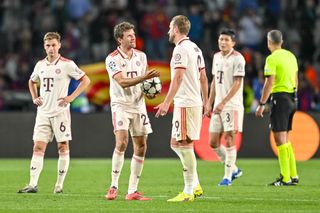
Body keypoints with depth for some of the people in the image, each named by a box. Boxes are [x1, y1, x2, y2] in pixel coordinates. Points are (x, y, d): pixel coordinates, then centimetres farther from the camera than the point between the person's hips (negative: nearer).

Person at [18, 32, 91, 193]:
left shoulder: (67, 64, -5)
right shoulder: (40, 65, 10)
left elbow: (85, 80, -3)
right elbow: (32, 81, 29)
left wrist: (71, 97, -10)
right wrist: (34, 98, 13)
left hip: (60, 112, -4)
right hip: (43, 112, 4)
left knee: (63, 147, 0)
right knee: (38, 147, -4)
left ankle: (60, 185, 8)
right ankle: (33, 185, -8)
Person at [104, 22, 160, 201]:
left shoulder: (141, 56, 9)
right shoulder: (112, 59, -9)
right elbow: (122, 82, -20)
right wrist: (144, 77, -27)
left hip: (138, 104, 6)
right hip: (121, 105, -6)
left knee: (141, 147, 2)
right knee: (122, 142, -21)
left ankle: (132, 191, 9)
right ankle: (114, 187, -12)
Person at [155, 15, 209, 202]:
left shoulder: (181, 49, -12)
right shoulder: (195, 48, 16)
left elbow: (178, 78, -21)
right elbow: (203, 78, 19)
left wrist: (167, 102, -23)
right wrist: (205, 103, 24)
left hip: (185, 103, -10)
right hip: (195, 102, 10)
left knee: (184, 145, -7)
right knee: (176, 144, 15)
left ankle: (188, 192, -6)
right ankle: (195, 185, 13)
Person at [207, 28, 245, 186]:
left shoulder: (237, 59, -10)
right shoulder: (216, 57, 13)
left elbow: (237, 84, -16)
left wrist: (223, 102, -22)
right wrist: (209, 102, 15)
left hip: (232, 105, -7)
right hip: (218, 106, 8)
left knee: (229, 139, -7)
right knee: (213, 142, 5)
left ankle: (228, 176, 2)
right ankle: (234, 169, 21)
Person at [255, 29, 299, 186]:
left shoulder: (272, 58, -11)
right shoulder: (291, 56, 12)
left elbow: (269, 83, -16)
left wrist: (261, 104, -13)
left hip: (279, 98, -8)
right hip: (291, 99, 8)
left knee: (280, 139, -6)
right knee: (285, 139, 16)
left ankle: (285, 178, -8)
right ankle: (293, 176, 16)